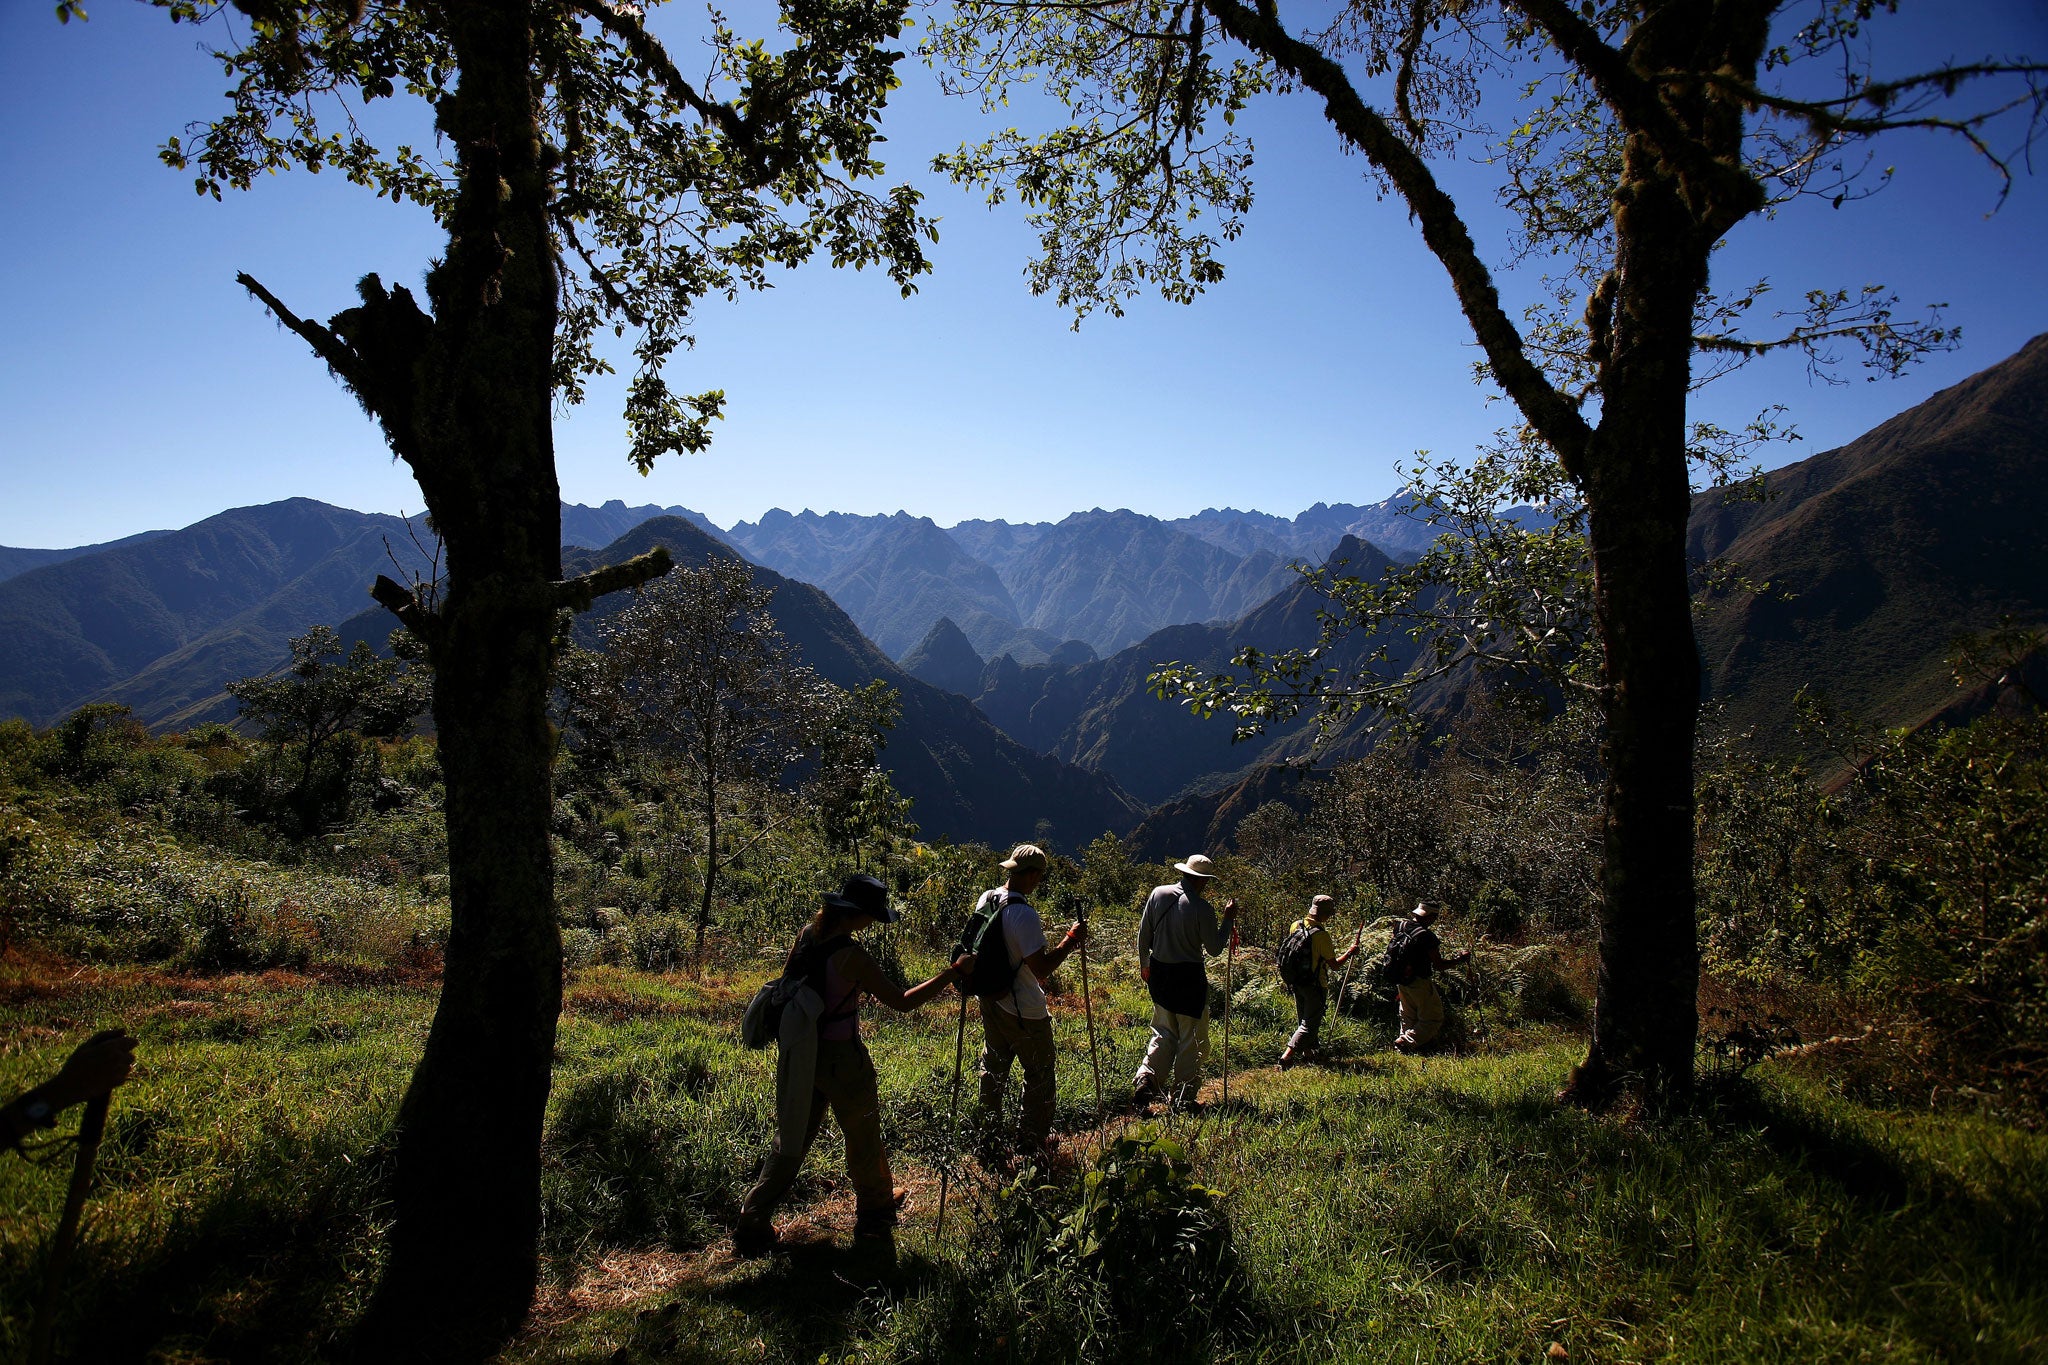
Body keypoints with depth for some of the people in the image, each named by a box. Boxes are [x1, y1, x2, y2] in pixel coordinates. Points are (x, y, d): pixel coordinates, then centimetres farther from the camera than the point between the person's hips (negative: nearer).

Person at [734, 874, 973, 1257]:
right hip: (841, 1058, -7)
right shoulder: (850, 955, -27)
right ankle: (876, 1208, 39)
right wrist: (955, 972, -18)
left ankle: (754, 1222, 22)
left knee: (792, 1136, 20)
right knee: (863, 1136, 17)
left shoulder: (808, 934, -4)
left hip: (804, 1051, 7)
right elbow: (902, 1002, -23)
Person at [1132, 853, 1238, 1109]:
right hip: (1188, 976, -5)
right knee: (1191, 1038, 8)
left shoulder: (1158, 894, -2)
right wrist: (1228, 919, 3)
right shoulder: (1202, 908, -16)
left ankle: (1145, 1078, 2)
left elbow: (1143, 934, 5)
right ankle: (1183, 1096, 13)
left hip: (1158, 972, 5)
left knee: (1164, 1031, 18)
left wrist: (1144, 964, 19)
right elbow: (1215, 947, -7)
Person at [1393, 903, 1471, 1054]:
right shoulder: (1426, 935, -21)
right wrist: (1460, 959, -5)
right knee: (1433, 1018, 3)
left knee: (1409, 1017, 23)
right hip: (1419, 983, -8)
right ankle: (1407, 1042, -6)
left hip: (1402, 981, 8)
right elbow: (1439, 964, -18)